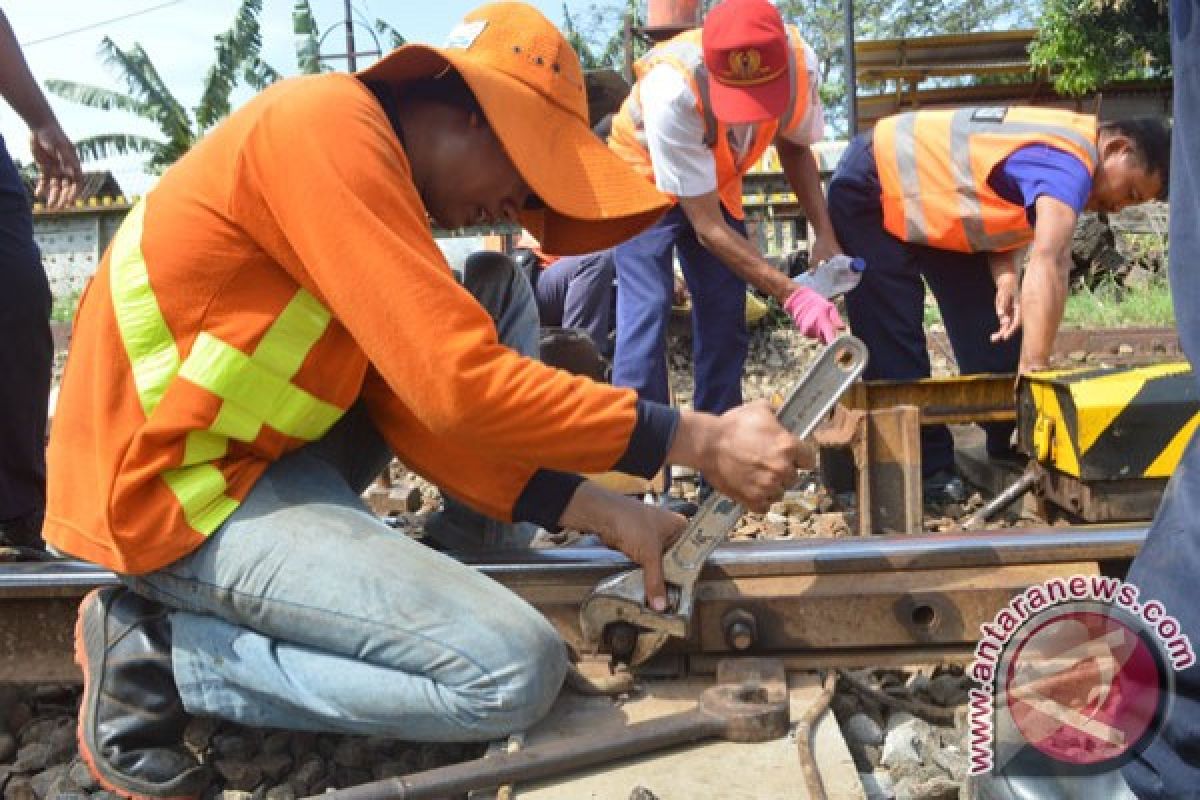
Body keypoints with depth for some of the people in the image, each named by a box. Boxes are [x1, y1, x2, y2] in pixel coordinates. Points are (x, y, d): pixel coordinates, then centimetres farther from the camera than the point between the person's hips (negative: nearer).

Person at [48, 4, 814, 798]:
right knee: (519, 670, -15)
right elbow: (461, 385, -25)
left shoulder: (362, 150, 12)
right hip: (174, 492, -10)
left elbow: (417, 396, 6)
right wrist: (700, 439, -18)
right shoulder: (328, 127, -17)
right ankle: (161, 652, -5)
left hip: (238, 455, 10)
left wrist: (600, 511, -1)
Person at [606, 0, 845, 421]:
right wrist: (792, 293, -41)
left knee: (725, 318, 2)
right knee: (646, 314, -19)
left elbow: (795, 146, -4)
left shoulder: (800, 62, -27)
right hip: (644, 179, -4)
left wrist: (825, 234, -17)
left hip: (717, 186, 5)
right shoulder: (673, 90, -41)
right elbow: (708, 227, -34)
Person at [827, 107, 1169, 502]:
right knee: (894, 349, -11)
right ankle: (928, 471, -2)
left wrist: (1006, 277, -17)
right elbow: (1049, 264, -42)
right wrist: (1034, 371, -48)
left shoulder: (1061, 148, -1)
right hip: (871, 189, -9)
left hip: (928, 194, 9)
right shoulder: (1068, 159, -29)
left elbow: (999, 212, 3)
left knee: (991, 335, 5)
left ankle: (1008, 454, 15)